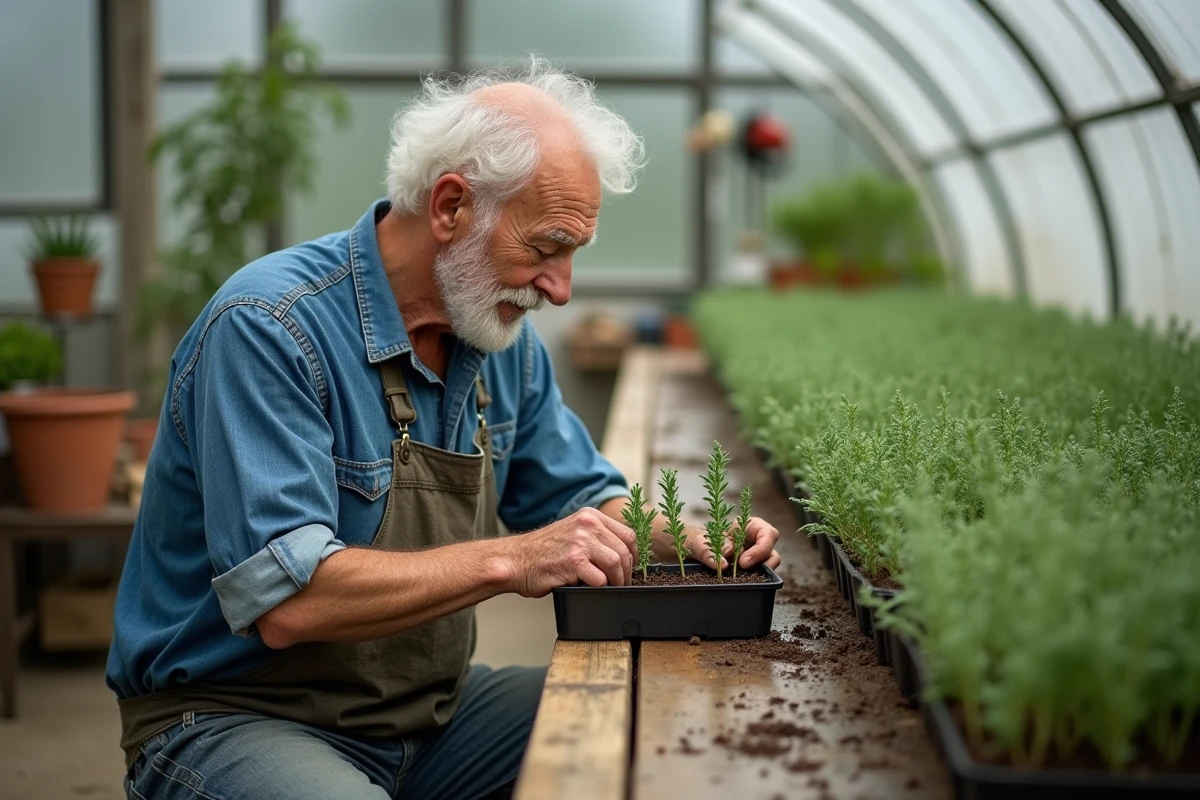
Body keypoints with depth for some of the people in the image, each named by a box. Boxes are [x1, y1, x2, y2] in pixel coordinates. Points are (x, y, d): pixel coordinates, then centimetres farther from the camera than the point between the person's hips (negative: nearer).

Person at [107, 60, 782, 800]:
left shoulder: (503, 339, 3)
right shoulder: (268, 328, -22)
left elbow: (586, 497, 16)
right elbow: (285, 600, -29)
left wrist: (695, 541, -4)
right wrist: (508, 561, -30)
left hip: (427, 710, 7)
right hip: (235, 717, -7)